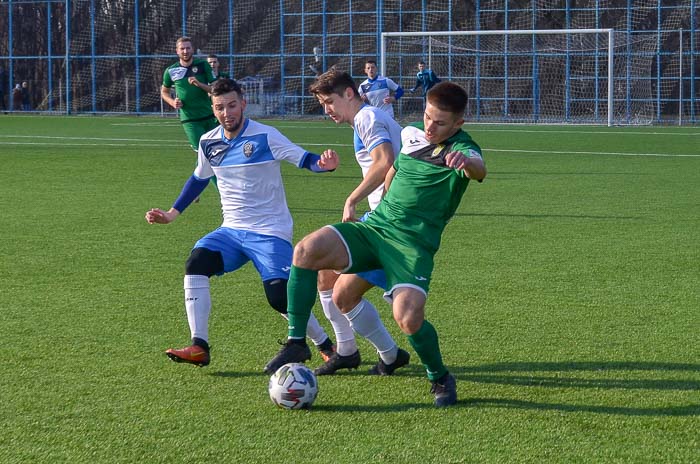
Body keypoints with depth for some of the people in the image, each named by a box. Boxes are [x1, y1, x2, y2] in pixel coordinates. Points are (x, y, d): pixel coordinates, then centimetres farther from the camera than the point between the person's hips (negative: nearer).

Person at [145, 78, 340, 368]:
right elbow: (199, 179, 23)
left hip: (271, 232, -5)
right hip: (232, 230, 5)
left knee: (280, 297, -16)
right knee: (196, 263, -21)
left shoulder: (265, 137, -11)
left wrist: (323, 164, -37)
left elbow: (305, 159, -15)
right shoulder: (209, 143, 5)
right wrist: (172, 213, 23)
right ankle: (199, 348, -20)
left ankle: (326, 346, 9)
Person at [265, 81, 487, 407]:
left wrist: (467, 164, -56)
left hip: (414, 242, -5)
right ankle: (296, 342, -12)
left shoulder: (462, 149, -8)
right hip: (374, 226, 5)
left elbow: (479, 171, -34)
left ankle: (441, 378, 4)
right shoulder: (411, 135, 12)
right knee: (307, 250, -20)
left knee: (408, 317, -26)